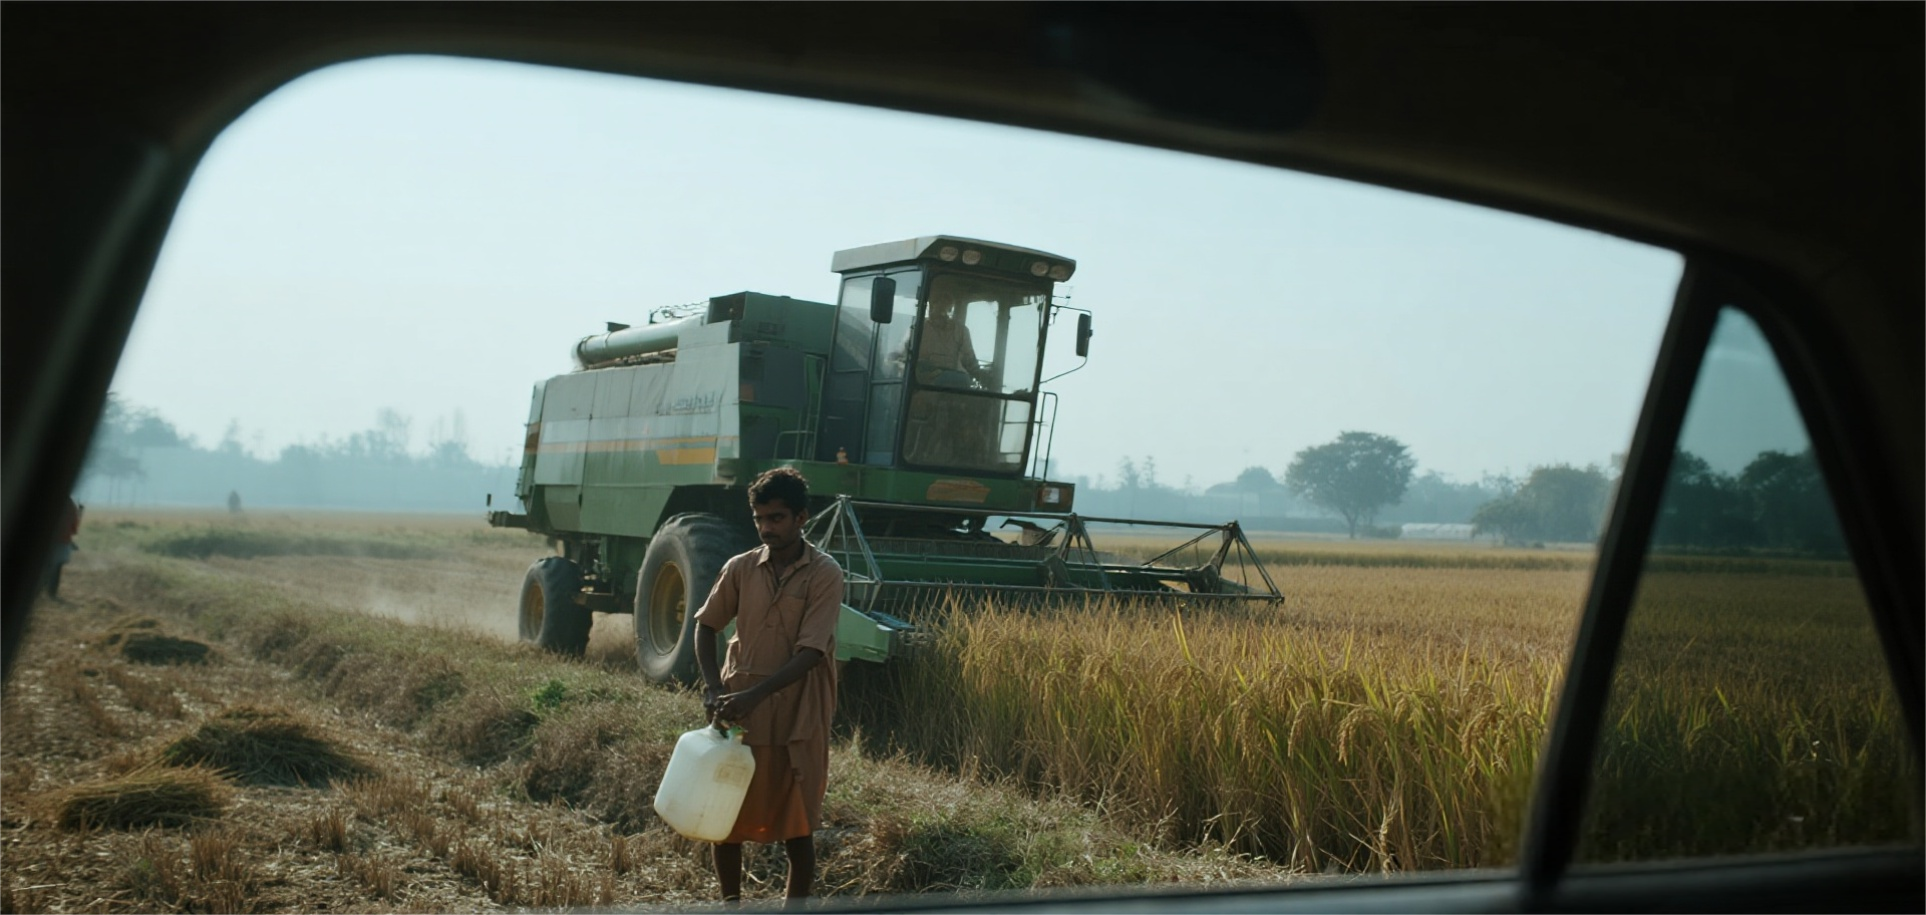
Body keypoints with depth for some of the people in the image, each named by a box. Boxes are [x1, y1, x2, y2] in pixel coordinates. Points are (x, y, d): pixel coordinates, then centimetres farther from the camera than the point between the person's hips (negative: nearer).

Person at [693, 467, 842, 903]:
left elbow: (810, 652, -17)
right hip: (739, 715, 4)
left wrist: (754, 695, -25)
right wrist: (713, 687, -5)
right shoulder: (741, 568, 1)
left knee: (797, 827, 5)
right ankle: (730, 906, 29)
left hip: (797, 719, -4)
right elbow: (706, 625, 10)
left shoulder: (825, 574, -10)